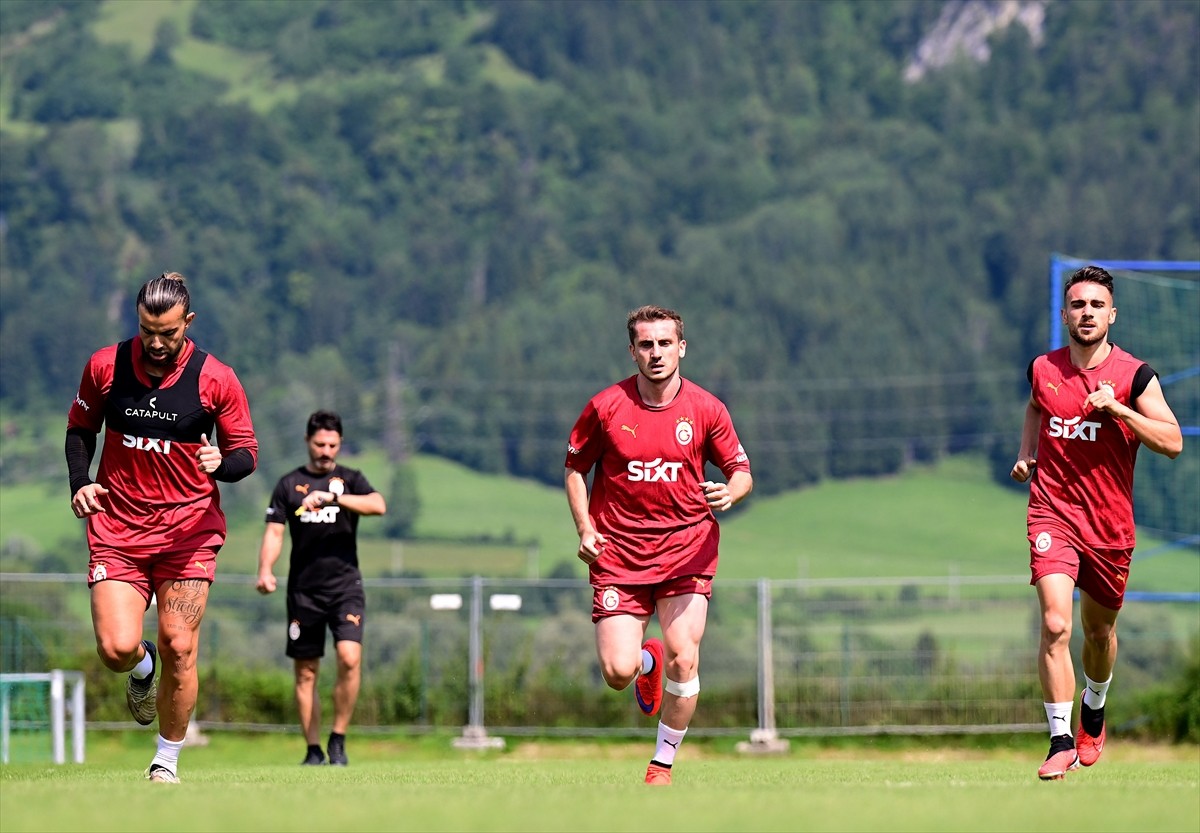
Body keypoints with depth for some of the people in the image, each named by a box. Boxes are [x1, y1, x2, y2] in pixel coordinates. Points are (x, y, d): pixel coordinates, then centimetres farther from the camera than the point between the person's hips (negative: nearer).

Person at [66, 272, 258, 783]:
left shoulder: (216, 379, -5)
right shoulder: (105, 367, 0)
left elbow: (247, 452, 2)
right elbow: (80, 428, 16)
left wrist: (222, 463, -21)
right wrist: (80, 482, -1)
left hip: (189, 530, -1)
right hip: (117, 527, 1)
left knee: (179, 648, -8)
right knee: (116, 649, -12)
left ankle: (167, 758, 12)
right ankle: (142, 669, 27)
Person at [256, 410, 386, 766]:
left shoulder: (350, 480, 7)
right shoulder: (289, 484, 10)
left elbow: (378, 505, -12)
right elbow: (274, 531, 4)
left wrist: (332, 497, -23)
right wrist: (265, 570, -13)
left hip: (345, 585, -1)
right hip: (303, 588, 1)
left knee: (350, 657, -18)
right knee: (306, 671, 2)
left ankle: (338, 739, -4)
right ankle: (313, 750, 9)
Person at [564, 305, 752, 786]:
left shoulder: (705, 409, -1)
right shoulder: (606, 407, -2)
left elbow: (741, 472, 6)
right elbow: (575, 469, 10)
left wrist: (731, 492, -18)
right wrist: (585, 530, -3)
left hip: (687, 548, 0)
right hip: (618, 552, 0)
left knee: (683, 660, -14)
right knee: (617, 672, -9)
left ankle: (663, 764, 6)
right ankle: (647, 662, 30)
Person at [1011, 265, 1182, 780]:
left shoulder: (1133, 375, -5)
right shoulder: (1042, 369, 2)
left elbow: (1173, 442, -11)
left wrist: (1118, 409, -20)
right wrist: (1026, 454, 11)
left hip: (1110, 523, 0)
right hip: (1053, 517, 0)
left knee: (1099, 631, 16)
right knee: (1055, 625, -17)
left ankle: (1094, 713, 44)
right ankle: (1061, 742, -15)